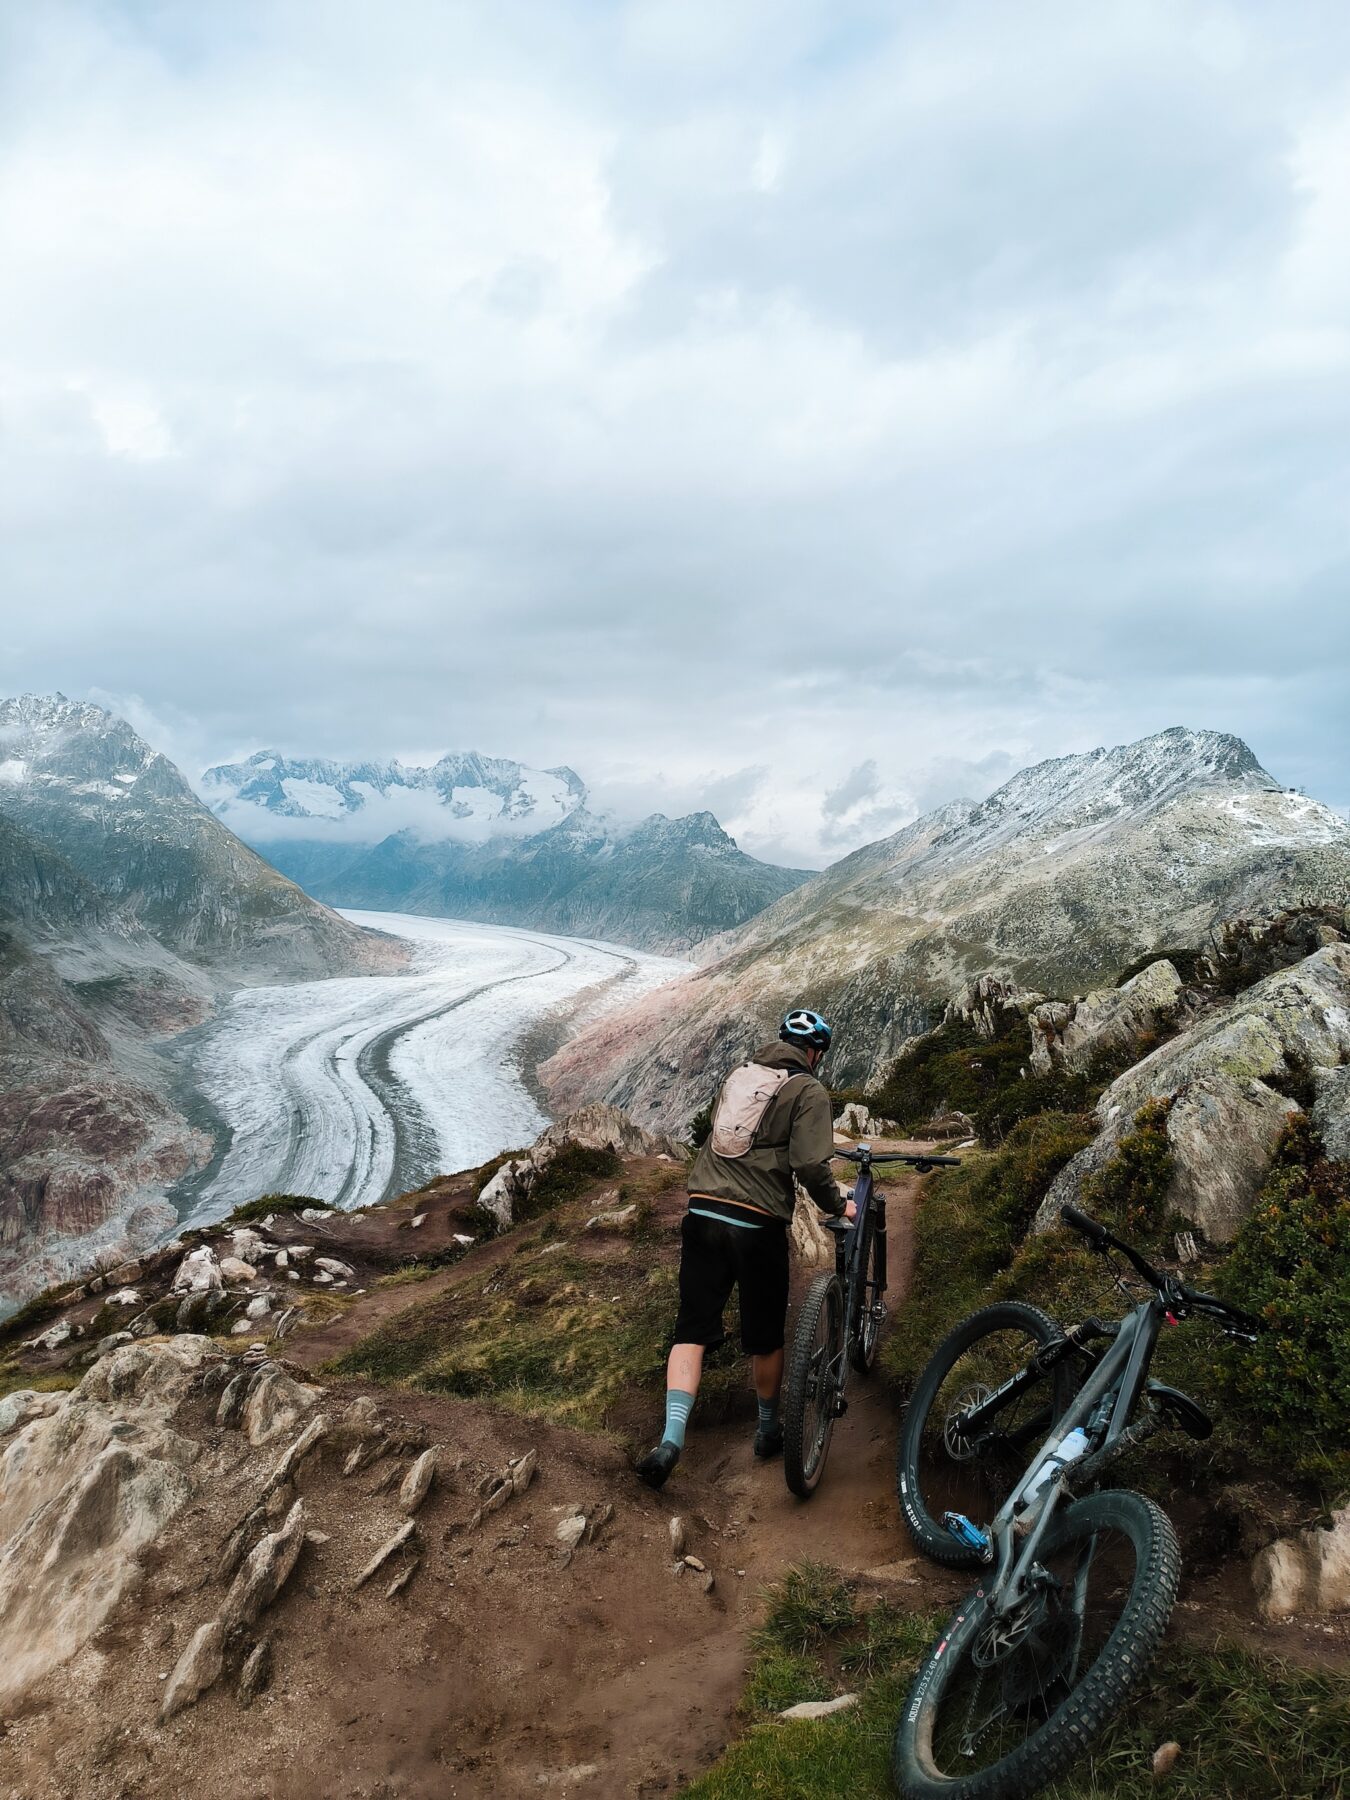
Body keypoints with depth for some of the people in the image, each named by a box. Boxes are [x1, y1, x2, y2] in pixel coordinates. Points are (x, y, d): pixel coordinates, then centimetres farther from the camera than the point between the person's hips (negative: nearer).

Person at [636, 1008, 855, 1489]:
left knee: (692, 1330, 5)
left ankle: (672, 1438, -8)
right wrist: (837, 1206, 5)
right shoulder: (808, 1090, -4)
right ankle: (768, 1429, 33)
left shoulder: (739, 1074, 15)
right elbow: (811, 1165, -13)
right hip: (758, 1224, -4)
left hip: (703, 1213, 4)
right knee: (765, 1336, 15)